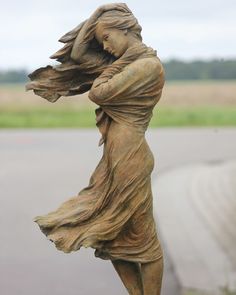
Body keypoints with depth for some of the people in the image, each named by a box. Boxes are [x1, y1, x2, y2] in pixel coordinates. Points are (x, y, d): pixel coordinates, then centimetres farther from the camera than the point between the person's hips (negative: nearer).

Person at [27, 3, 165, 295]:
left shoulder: (148, 65, -14)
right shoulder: (128, 64, 13)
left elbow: (98, 92, -15)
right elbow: (78, 53, 20)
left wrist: (115, 64, -2)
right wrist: (98, 20, 16)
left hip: (129, 159, -10)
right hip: (114, 160, 10)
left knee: (142, 238, 2)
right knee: (112, 235, 15)